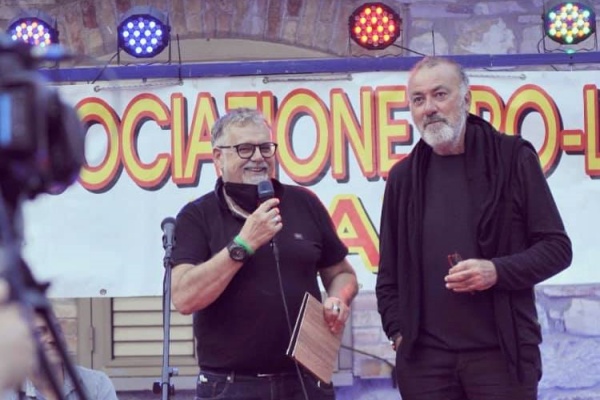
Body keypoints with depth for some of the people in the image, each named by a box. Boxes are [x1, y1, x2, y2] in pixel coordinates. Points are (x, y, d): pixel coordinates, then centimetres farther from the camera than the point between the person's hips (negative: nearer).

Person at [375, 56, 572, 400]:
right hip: (424, 358, 3)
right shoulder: (404, 177, 12)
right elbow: (390, 271, 17)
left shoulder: (514, 158, 2)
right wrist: (398, 330, 3)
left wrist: (498, 271, -15)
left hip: (502, 352, -3)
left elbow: (557, 248, 0)